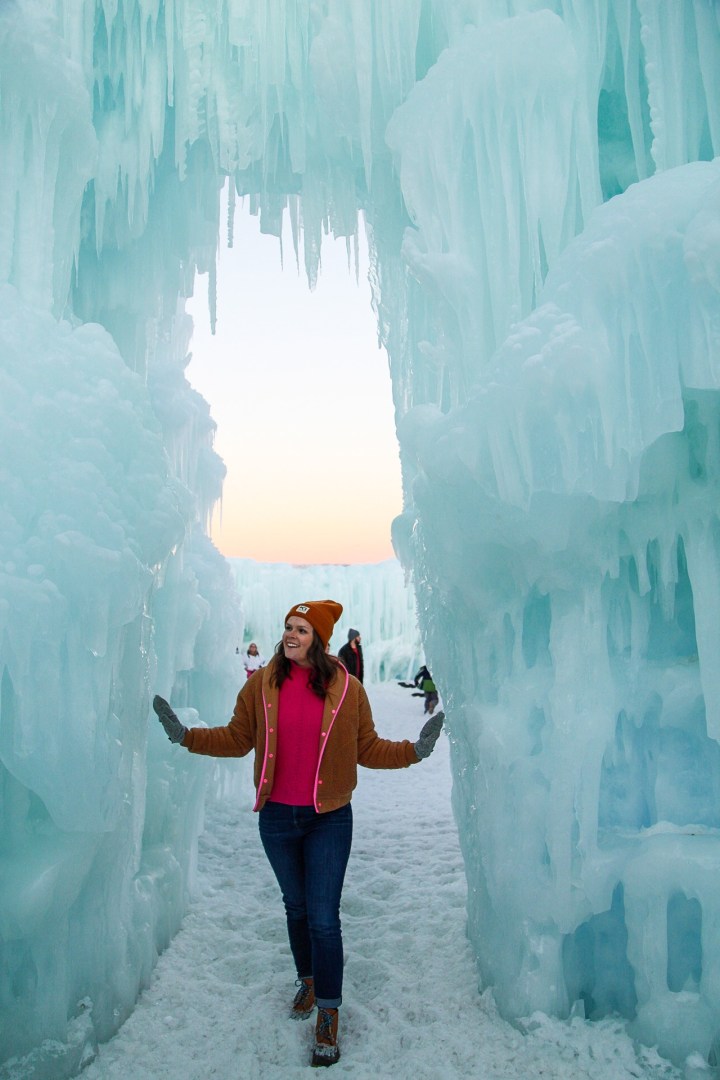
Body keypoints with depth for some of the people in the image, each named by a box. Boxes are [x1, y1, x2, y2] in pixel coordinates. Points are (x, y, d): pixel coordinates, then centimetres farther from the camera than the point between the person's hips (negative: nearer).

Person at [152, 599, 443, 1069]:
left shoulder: (347, 690, -9)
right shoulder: (261, 685, -6)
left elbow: (368, 748, -2)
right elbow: (237, 738, 3)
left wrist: (413, 750, -16)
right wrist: (186, 735, -5)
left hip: (329, 819, -2)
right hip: (277, 818, 3)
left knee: (323, 918, -1)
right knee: (296, 908, 21)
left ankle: (328, 1018, 19)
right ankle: (308, 982, 47)